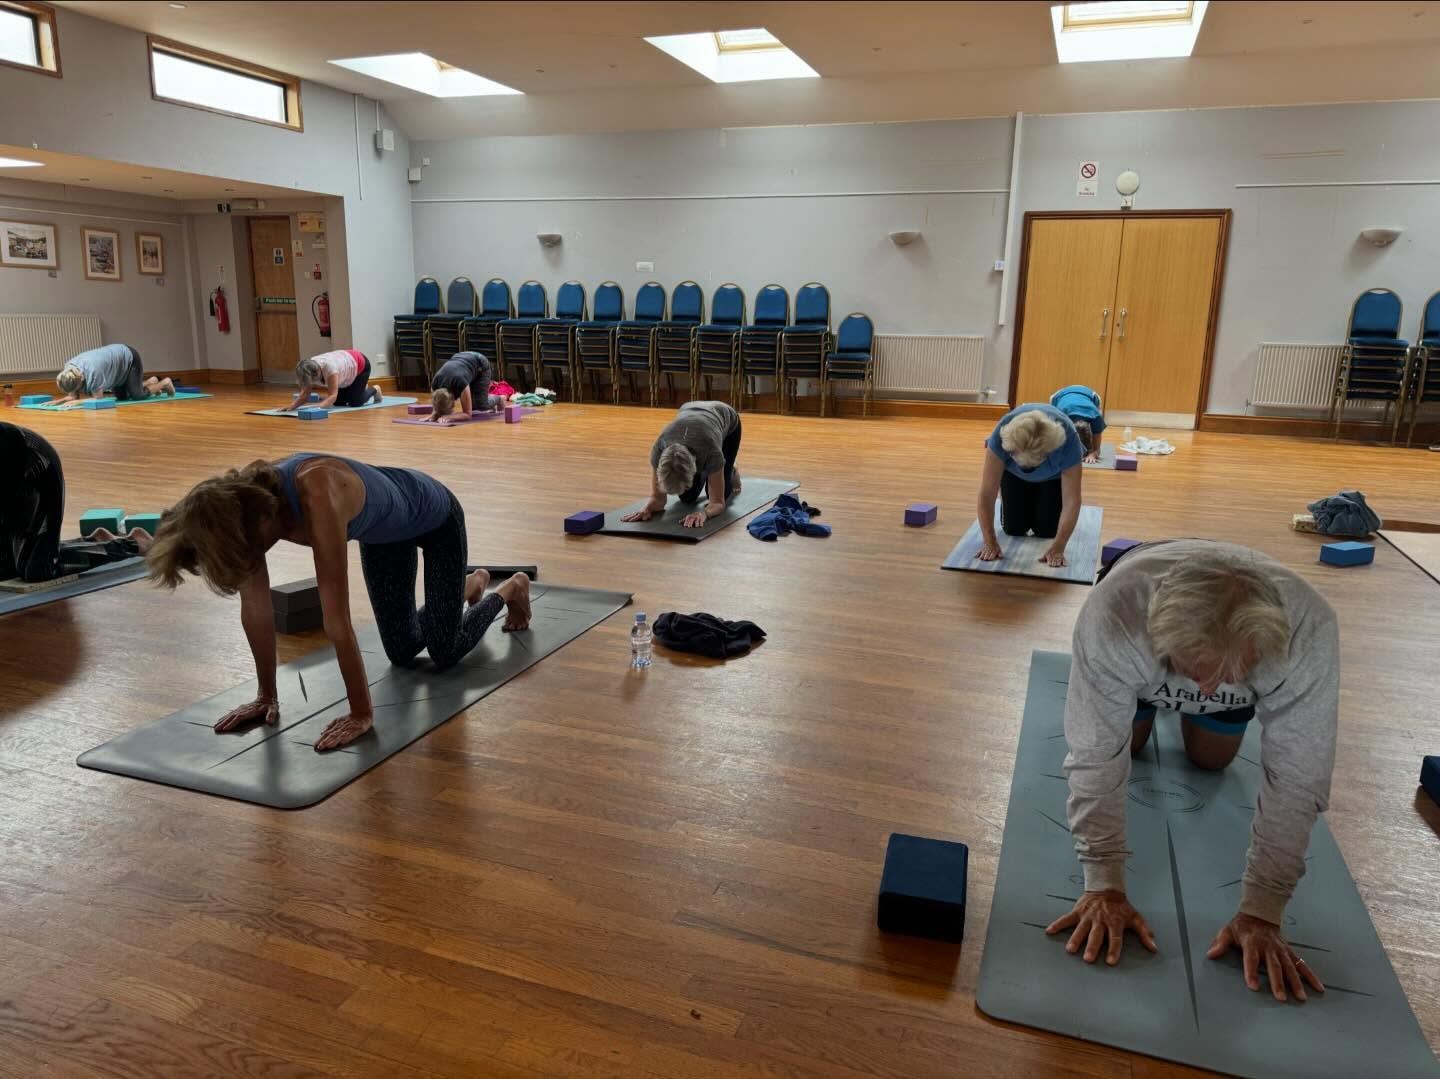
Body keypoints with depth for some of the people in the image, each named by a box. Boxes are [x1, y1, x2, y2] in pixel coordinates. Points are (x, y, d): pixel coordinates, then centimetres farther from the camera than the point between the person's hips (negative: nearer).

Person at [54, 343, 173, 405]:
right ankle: (151, 381, 38)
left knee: (137, 395, -13)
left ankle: (165, 383, 16)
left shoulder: (92, 372, -44)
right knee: (121, 396, 13)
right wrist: (60, 401, -28)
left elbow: (98, 398, -35)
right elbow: (74, 396, -11)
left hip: (129, 357, -8)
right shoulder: (68, 369, -21)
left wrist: (75, 402, -39)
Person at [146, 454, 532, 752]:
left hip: (434, 518, -6)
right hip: (385, 530, 6)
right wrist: (267, 697, -10)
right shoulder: (244, 501, -25)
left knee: (445, 654, 3)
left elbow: (337, 621, -42)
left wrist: (361, 714, -36)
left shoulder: (316, 498, -46)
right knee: (401, 652, 14)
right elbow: (255, 609, -16)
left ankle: (511, 589, 31)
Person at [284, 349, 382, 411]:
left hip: (360, 364, -7)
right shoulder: (310, 367, -24)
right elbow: (305, 393, -21)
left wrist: (318, 406, -62)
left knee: (355, 403, -11)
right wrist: (292, 405, -38)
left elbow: (332, 395, -46)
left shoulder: (329, 367, -43)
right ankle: (362, 388, 33)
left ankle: (375, 390, 20)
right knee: (338, 402, 5)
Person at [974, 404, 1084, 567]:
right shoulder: (1002, 435, -41)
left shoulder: (1067, 439, -41)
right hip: (1014, 470, 1)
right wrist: (989, 542, -38)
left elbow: (1072, 500, -38)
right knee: (1014, 528, -5)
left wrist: (1058, 549, -43)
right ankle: (1027, 498, 24)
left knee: (1046, 530, -7)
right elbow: (987, 493, -37)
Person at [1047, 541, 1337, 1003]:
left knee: (1211, 759, 9)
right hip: (1143, 644, -1)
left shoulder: (1309, 630, -44)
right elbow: (1096, 756, -39)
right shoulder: (1112, 615, -47)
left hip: (1243, 647, 1)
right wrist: (1105, 886, -37)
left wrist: (1261, 911, -33)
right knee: (1122, 742, 8)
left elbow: (1295, 779, -35)